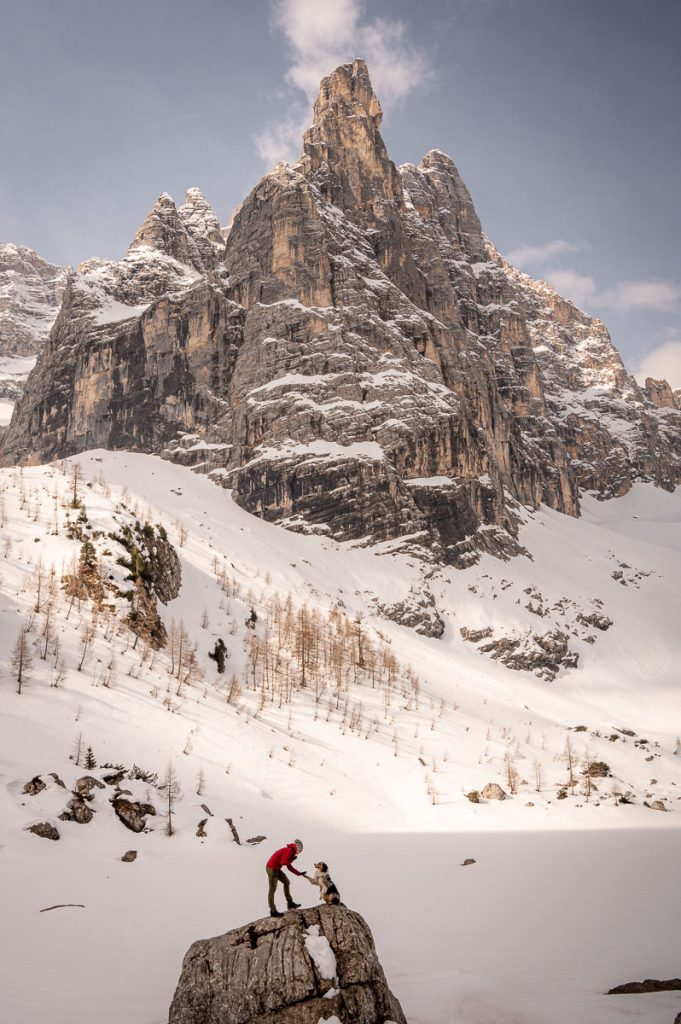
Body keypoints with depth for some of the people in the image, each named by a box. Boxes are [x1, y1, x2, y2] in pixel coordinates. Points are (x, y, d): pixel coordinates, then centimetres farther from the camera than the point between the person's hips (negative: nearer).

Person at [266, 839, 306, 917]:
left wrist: (299, 873, 14)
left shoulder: (291, 852, 14)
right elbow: (283, 863, -24)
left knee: (286, 882, 15)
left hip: (276, 868, 10)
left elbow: (289, 867, 19)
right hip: (272, 868, -10)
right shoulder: (289, 851, -17)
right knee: (272, 889, -6)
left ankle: (290, 903, 19)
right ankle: (273, 911, -2)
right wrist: (292, 859, -10)